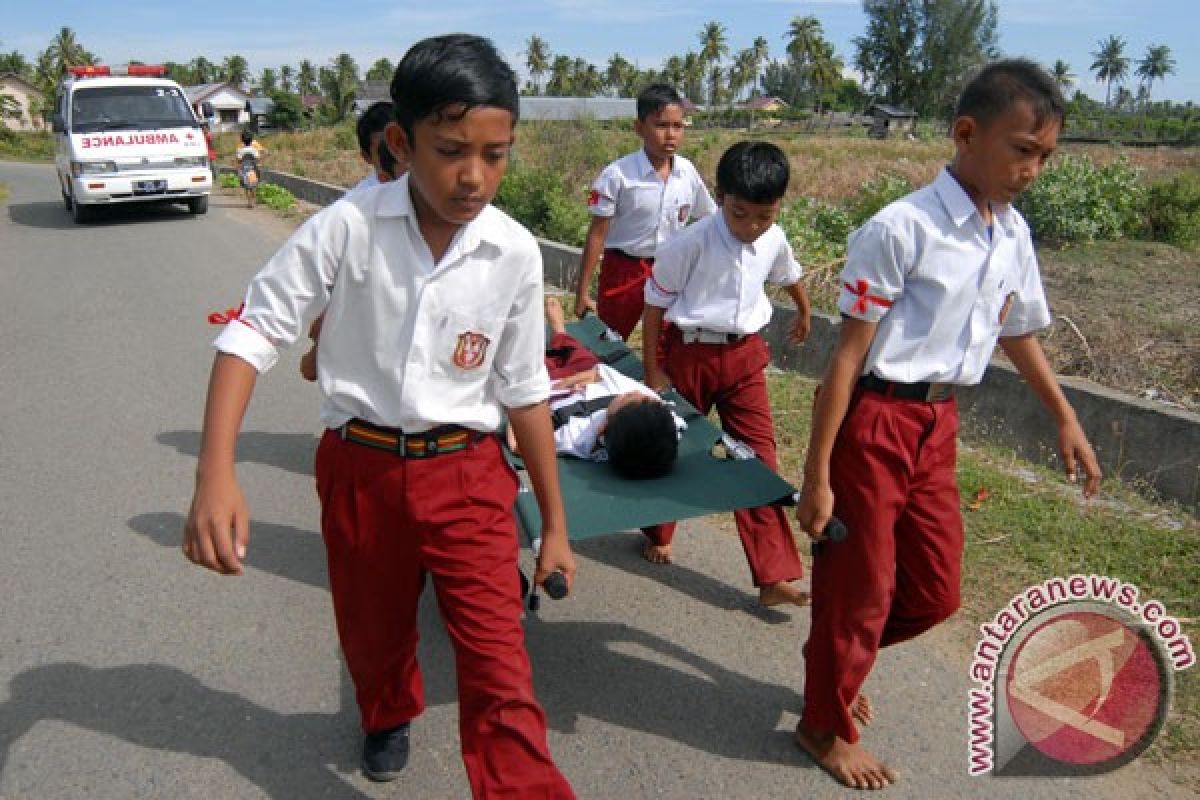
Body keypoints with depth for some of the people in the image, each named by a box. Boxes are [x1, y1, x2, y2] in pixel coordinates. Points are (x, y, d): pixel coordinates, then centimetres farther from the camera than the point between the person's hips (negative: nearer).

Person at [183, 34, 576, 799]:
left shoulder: (515, 253, -11)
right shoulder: (347, 227, -17)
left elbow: (525, 390, -1)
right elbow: (255, 332, -13)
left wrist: (554, 522, 4)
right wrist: (216, 474, -27)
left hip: (468, 474, 0)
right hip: (359, 467, 1)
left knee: (500, 672, -6)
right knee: (372, 633, 25)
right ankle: (389, 714, 58)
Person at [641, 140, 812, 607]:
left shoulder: (774, 240, -4)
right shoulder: (691, 244, -20)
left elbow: (788, 276, 20)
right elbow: (655, 305, -10)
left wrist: (804, 313, 38)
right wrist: (652, 371, -8)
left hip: (745, 356, 4)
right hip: (690, 353, -3)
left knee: (759, 458, -2)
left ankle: (774, 576, 2)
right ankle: (658, 533, 41)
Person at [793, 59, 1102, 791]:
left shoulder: (1014, 235, 5)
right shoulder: (902, 229, -18)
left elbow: (1019, 334, 21)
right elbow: (848, 354, -17)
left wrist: (1067, 420, 27)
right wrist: (817, 475, -17)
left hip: (940, 426, 7)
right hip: (876, 422, -7)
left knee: (936, 593, 16)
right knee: (859, 589, 7)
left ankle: (839, 661, 44)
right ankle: (826, 727, 32)